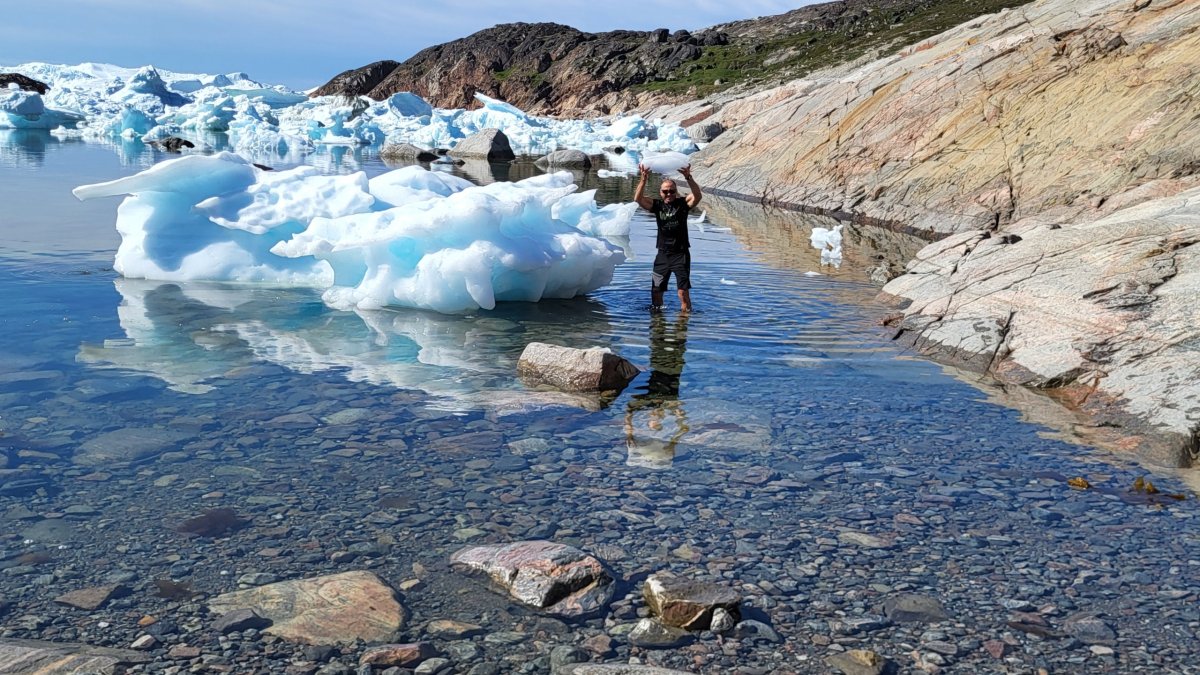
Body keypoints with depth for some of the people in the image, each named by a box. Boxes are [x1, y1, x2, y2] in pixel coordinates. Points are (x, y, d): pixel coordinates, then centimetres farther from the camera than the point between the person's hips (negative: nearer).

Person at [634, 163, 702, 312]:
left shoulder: (682, 203, -1)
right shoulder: (657, 205, 4)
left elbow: (697, 196, -19)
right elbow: (638, 199, -10)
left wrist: (688, 178, -32)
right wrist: (643, 179, -22)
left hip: (681, 254, -3)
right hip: (663, 254, 3)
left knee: (683, 291, -11)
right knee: (656, 290, 8)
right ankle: (656, 312, 25)